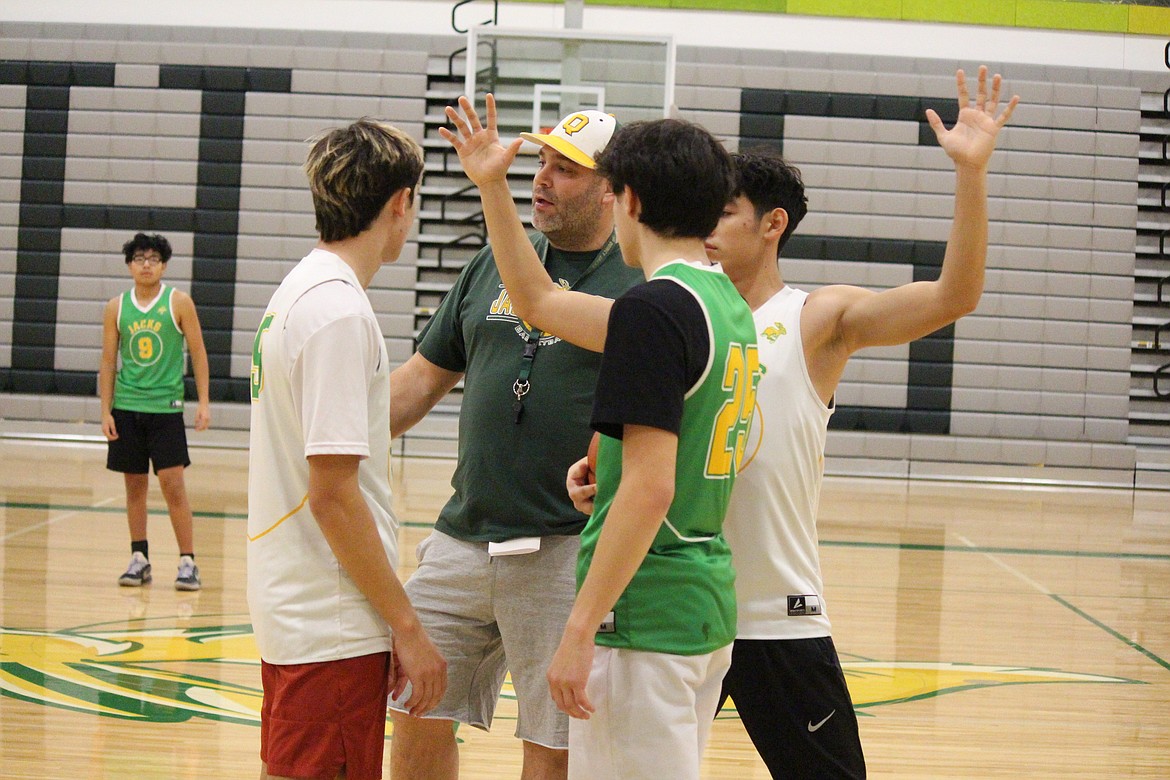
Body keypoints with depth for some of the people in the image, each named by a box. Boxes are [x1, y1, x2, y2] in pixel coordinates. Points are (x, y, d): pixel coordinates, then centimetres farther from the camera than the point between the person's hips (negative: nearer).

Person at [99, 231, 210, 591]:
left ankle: (187, 562, -3)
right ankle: (139, 559, 16)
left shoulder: (179, 302, -1)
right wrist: (105, 411, 1)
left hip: (166, 406, -3)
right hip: (126, 407, 3)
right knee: (135, 485, 7)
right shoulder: (116, 307, 5)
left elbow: (198, 353, 1)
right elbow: (108, 361, 7)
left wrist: (204, 402, -5)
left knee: (173, 484, -7)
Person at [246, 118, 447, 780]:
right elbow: (332, 495, -21)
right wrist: (406, 626, -15)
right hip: (333, 625, -10)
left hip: (293, 606, 10)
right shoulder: (341, 311, -18)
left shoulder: (297, 292, 12)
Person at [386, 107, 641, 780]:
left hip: (568, 552, -5)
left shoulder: (643, 285, -3)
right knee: (418, 720, 10)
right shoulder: (495, 263, 13)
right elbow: (423, 379, 19)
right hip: (462, 542, 5)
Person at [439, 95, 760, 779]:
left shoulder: (654, 307, -16)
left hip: (646, 613, -9)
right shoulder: (728, 305, 12)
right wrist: (492, 188, 22)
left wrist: (580, 630, -20)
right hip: (706, 600, 10)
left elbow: (650, 489, -23)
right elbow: (541, 304, 22)